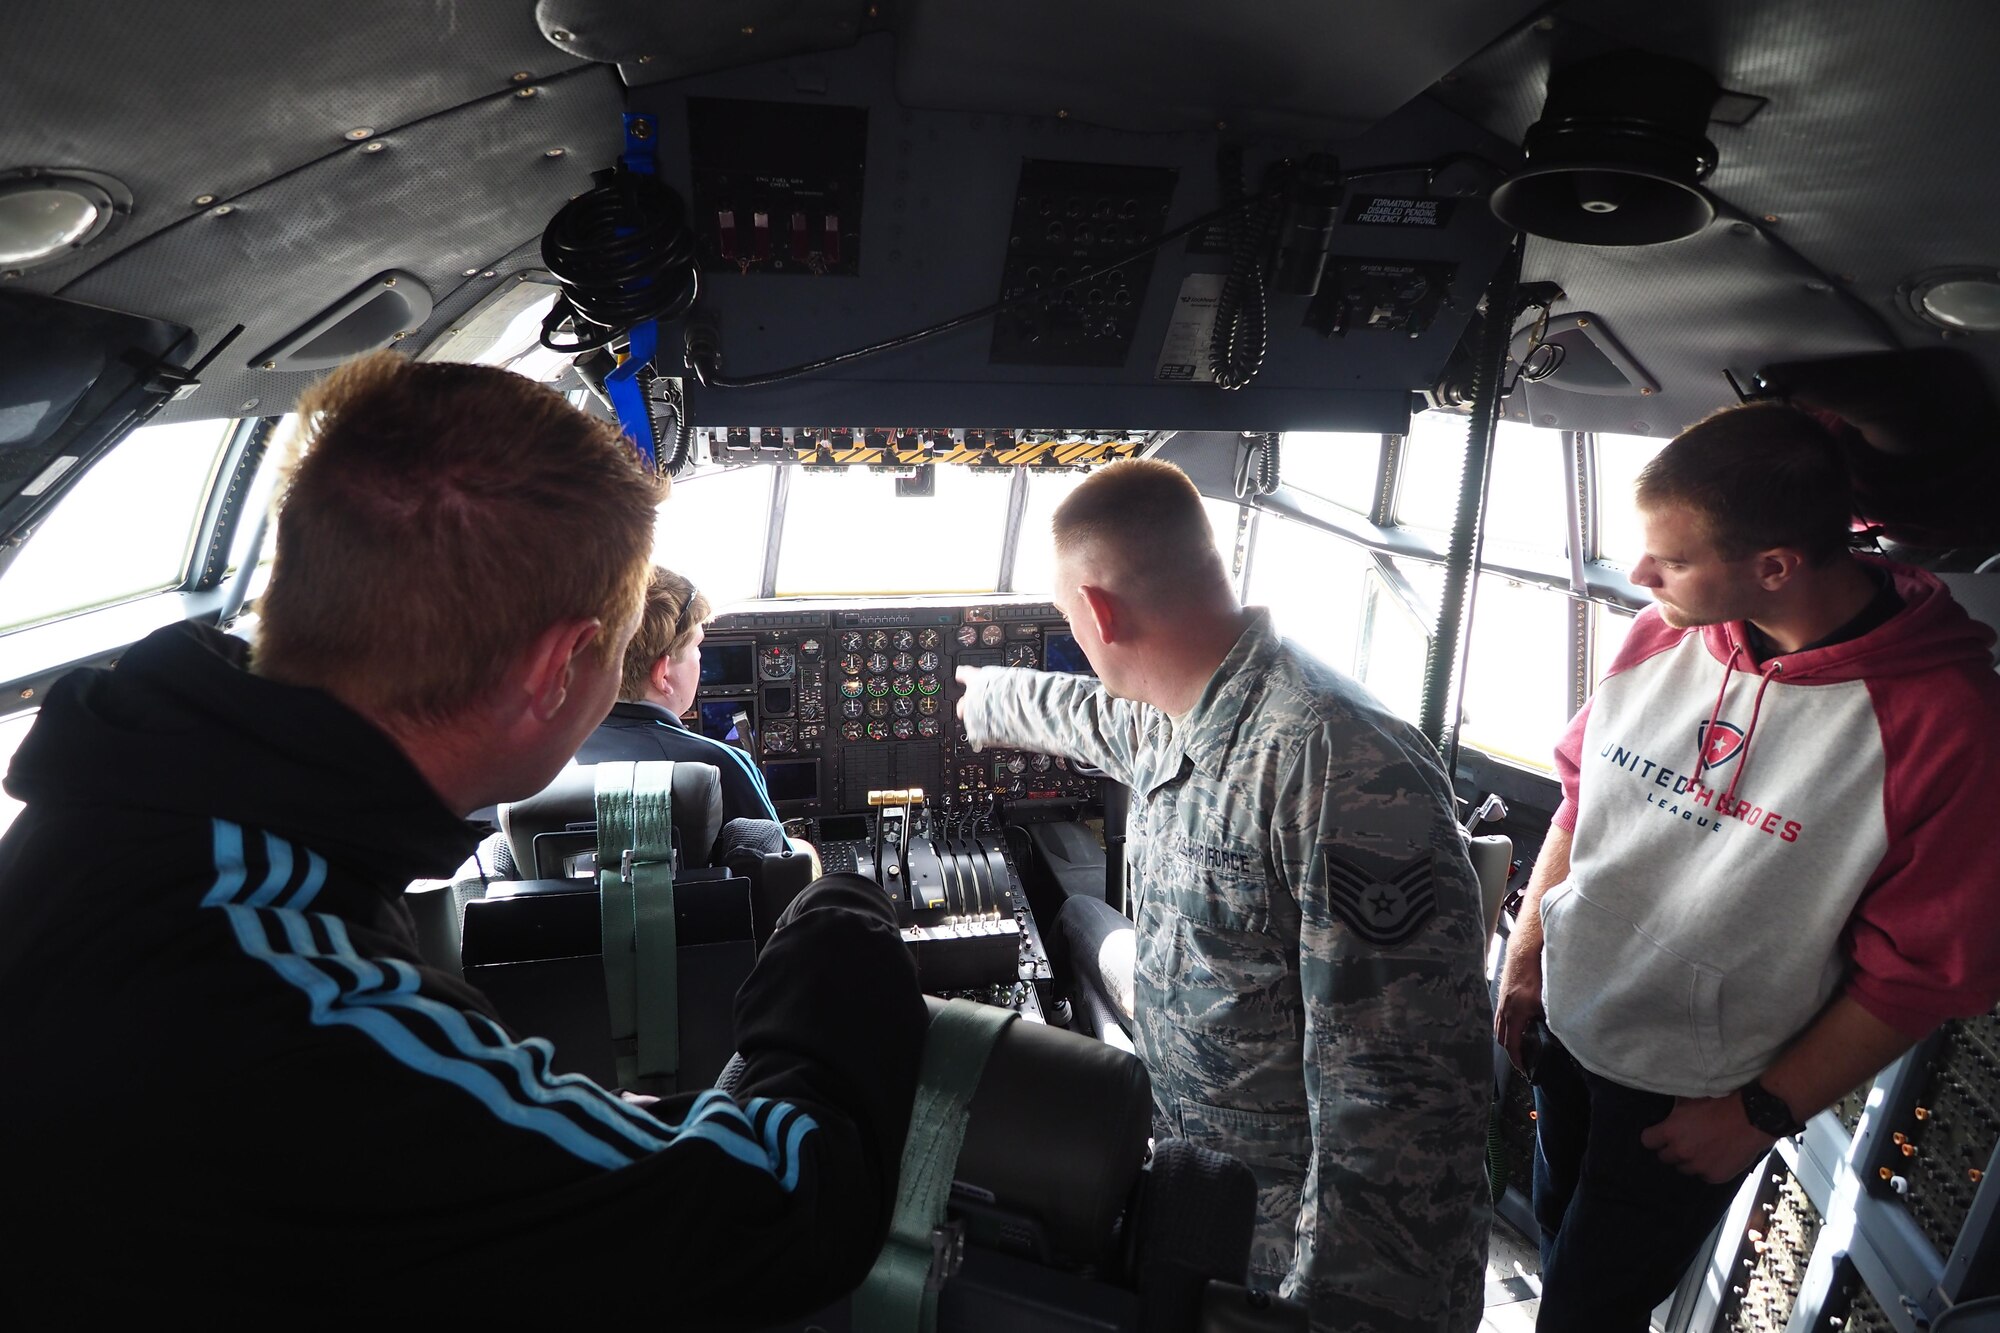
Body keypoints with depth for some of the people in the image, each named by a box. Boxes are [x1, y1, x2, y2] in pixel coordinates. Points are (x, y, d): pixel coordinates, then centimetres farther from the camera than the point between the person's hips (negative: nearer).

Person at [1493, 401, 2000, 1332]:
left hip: (1696, 1099, -4)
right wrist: (1526, 956, 4)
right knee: (1558, 1241, 26)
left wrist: (1764, 1112, -10)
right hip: (1566, 1019, 4)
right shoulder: (1664, 632, -11)